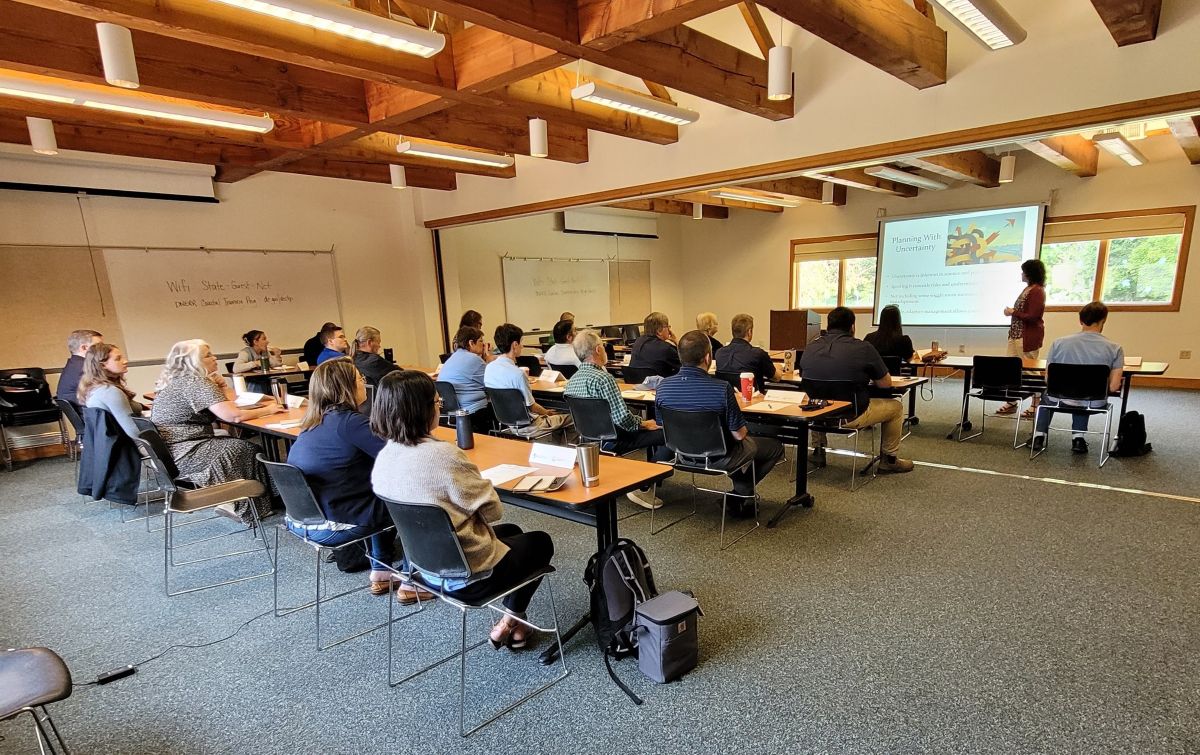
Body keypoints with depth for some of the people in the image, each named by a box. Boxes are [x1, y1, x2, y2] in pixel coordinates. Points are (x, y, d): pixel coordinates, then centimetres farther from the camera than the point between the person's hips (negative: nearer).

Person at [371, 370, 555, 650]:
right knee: (540, 542, 19)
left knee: (511, 532, 30)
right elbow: (493, 511, -18)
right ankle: (511, 622, 24)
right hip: (466, 576, -7)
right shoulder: (444, 455, -30)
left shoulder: (384, 458, -6)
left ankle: (508, 623, 31)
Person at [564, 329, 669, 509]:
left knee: (652, 430, 22)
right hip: (609, 441, -10)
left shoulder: (572, 380, 6)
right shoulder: (602, 378, -22)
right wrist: (643, 424, -5)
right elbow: (622, 418, -24)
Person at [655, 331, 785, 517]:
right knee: (775, 447, 18)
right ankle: (742, 493, 17)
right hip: (719, 459, -6)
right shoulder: (722, 389, -31)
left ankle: (741, 490, 31)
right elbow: (739, 435, -21)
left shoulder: (663, 386, -16)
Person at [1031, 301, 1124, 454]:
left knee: (1047, 395, 36)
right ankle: (1078, 438, 33)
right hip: (1094, 404, 1)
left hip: (1062, 400, -1)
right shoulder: (1115, 348, -12)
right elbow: (1114, 386, -13)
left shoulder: (1058, 343, -12)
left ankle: (1039, 436, 31)